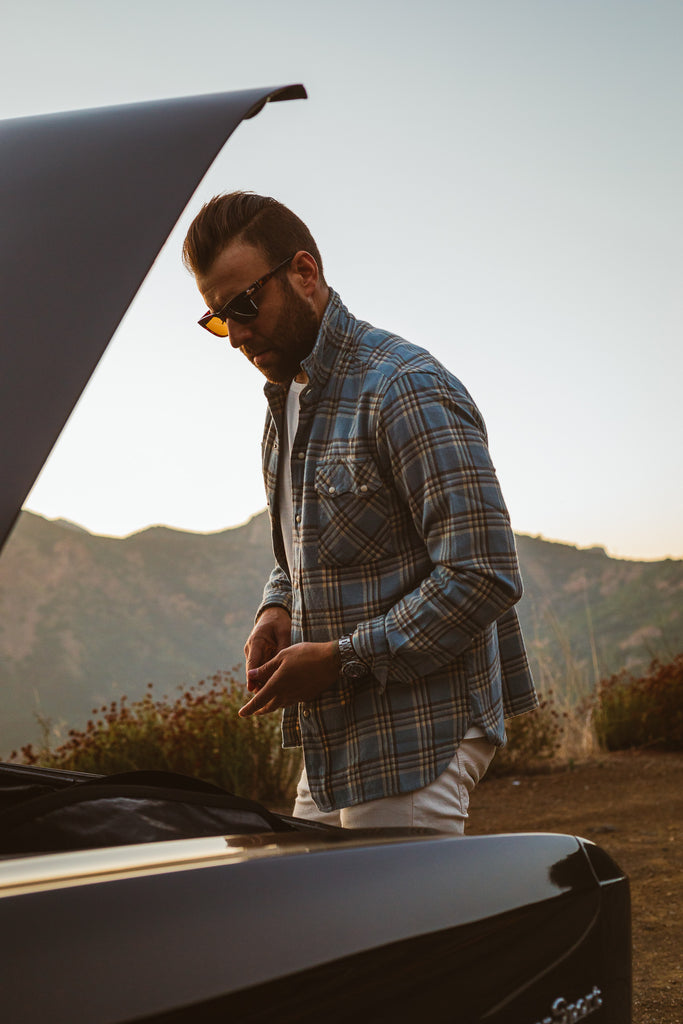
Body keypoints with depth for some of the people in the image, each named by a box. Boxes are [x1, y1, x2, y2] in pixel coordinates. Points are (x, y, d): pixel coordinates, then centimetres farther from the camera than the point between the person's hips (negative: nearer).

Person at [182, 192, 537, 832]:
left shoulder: (405, 390, -15)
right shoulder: (284, 401, 15)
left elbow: (483, 575, -20)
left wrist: (342, 658, -18)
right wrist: (276, 610, 5)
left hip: (416, 739, -9)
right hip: (332, 743, 9)